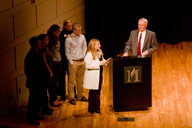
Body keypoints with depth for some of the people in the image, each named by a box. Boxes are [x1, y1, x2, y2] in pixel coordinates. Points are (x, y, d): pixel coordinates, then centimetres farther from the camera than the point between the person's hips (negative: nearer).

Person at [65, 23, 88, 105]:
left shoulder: (82, 37, 5)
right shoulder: (69, 39, -8)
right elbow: (67, 52, -5)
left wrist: (84, 59, 6)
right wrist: (71, 63, -8)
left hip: (82, 61, 5)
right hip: (74, 62, -4)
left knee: (81, 80, 11)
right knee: (72, 81, -1)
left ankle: (81, 96, 22)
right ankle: (71, 98, 6)